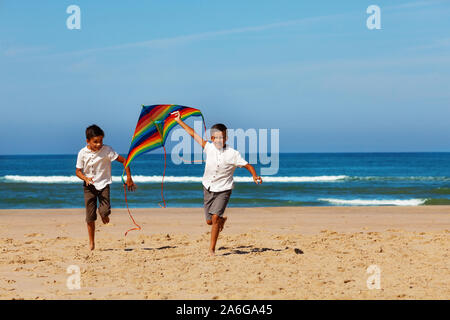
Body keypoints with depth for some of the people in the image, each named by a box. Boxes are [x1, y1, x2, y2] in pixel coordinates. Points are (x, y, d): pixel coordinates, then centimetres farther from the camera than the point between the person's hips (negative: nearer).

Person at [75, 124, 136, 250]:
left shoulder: (106, 150, -13)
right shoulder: (83, 153, -8)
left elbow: (123, 160, -9)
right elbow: (78, 171, 0)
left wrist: (129, 177, -12)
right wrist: (85, 178, -21)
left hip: (103, 184, -1)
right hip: (89, 186, 1)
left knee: (105, 211, -18)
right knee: (90, 217, 1)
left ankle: (104, 215, 22)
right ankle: (91, 242, 17)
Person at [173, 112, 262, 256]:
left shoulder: (233, 154, -15)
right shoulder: (209, 148, -7)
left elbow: (248, 166, -11)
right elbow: (193, 134, 0)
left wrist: (255, 176, -30)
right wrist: (179, 121, 4)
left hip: (223, 190, -4)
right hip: (208, 189, 4)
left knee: (215, 217, -18)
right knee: (209, 221, 9)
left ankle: (212, 249, -10)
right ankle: (222, 220, 45)